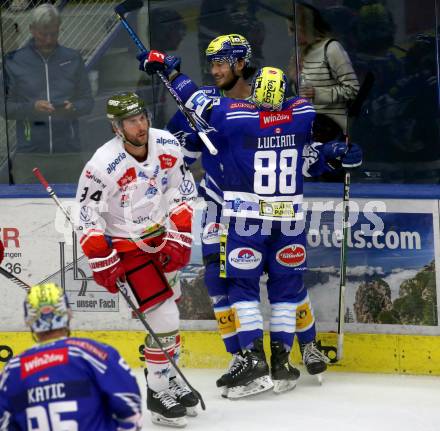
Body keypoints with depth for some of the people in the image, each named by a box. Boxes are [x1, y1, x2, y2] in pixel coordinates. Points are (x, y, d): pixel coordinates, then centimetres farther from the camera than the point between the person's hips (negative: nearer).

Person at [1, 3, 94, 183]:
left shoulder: (73, 59, 9)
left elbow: (87, 101, 12)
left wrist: (73, 108, -9)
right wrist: (32, 107, -15)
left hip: (68, 153, 2)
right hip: (29, 154, -2)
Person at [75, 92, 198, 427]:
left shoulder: (167, 145, -10)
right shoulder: (103, 165, -26)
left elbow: (182, 192, 2)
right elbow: (88, 217, -17)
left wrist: (179, 238, -2)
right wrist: (103, 262, -15)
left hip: (161, 240, 6)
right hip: (127, 248, -6)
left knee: (170, 308, 17)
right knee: (164, 320, -11)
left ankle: (169, 379, 35)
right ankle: (157, 394, 4)